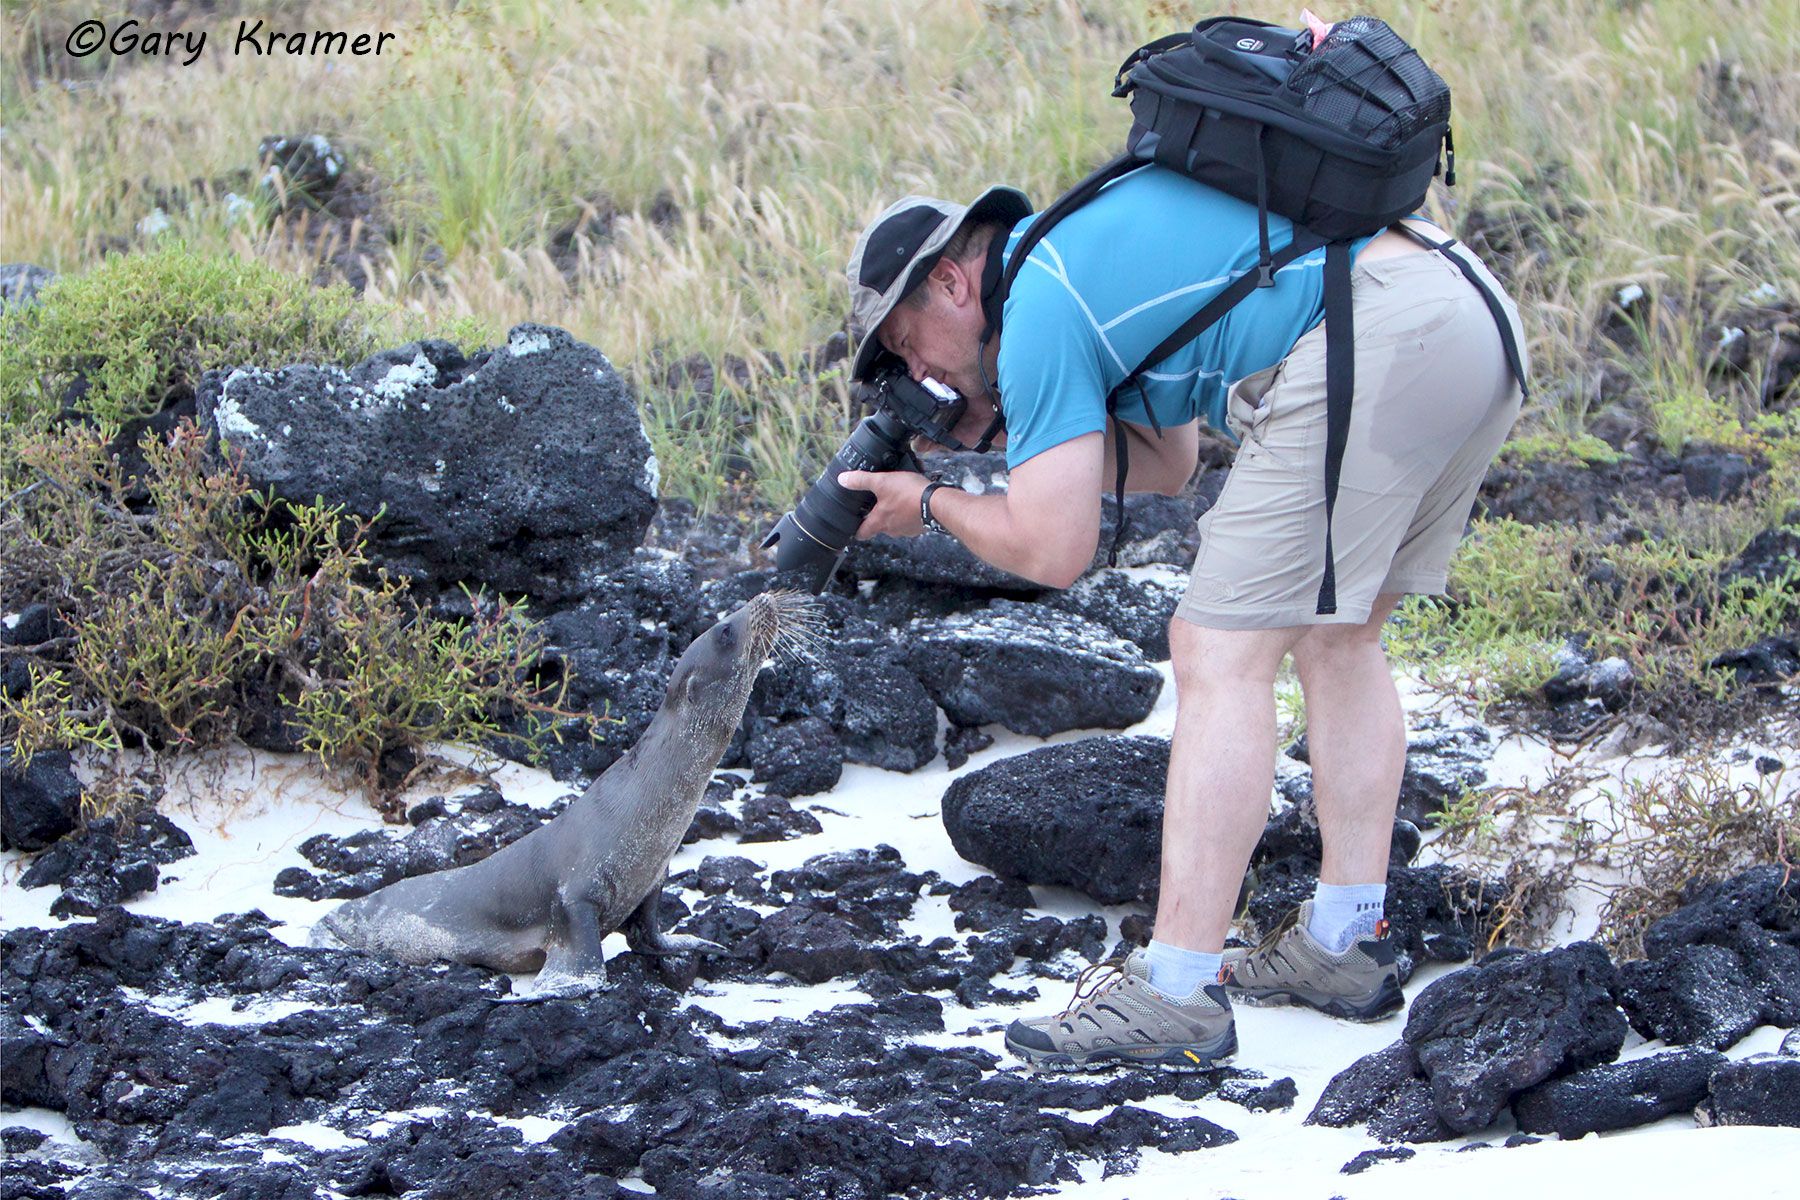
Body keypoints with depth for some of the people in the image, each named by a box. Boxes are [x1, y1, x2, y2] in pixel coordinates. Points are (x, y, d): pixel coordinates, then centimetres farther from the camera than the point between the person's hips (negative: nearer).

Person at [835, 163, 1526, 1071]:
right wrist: (996, 426, 28)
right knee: (1338, 635, 22)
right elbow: (1168, 462, 35)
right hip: (1476, 318, 10)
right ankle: (1346, 941, 22)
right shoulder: (1092, 241, 29)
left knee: (1219, 655, -5)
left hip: (1371, 340, -10)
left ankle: (1176, 994, -7)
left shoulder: (1041, 305, 1)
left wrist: (933, 505, 16)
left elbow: (1051, 551, -2)